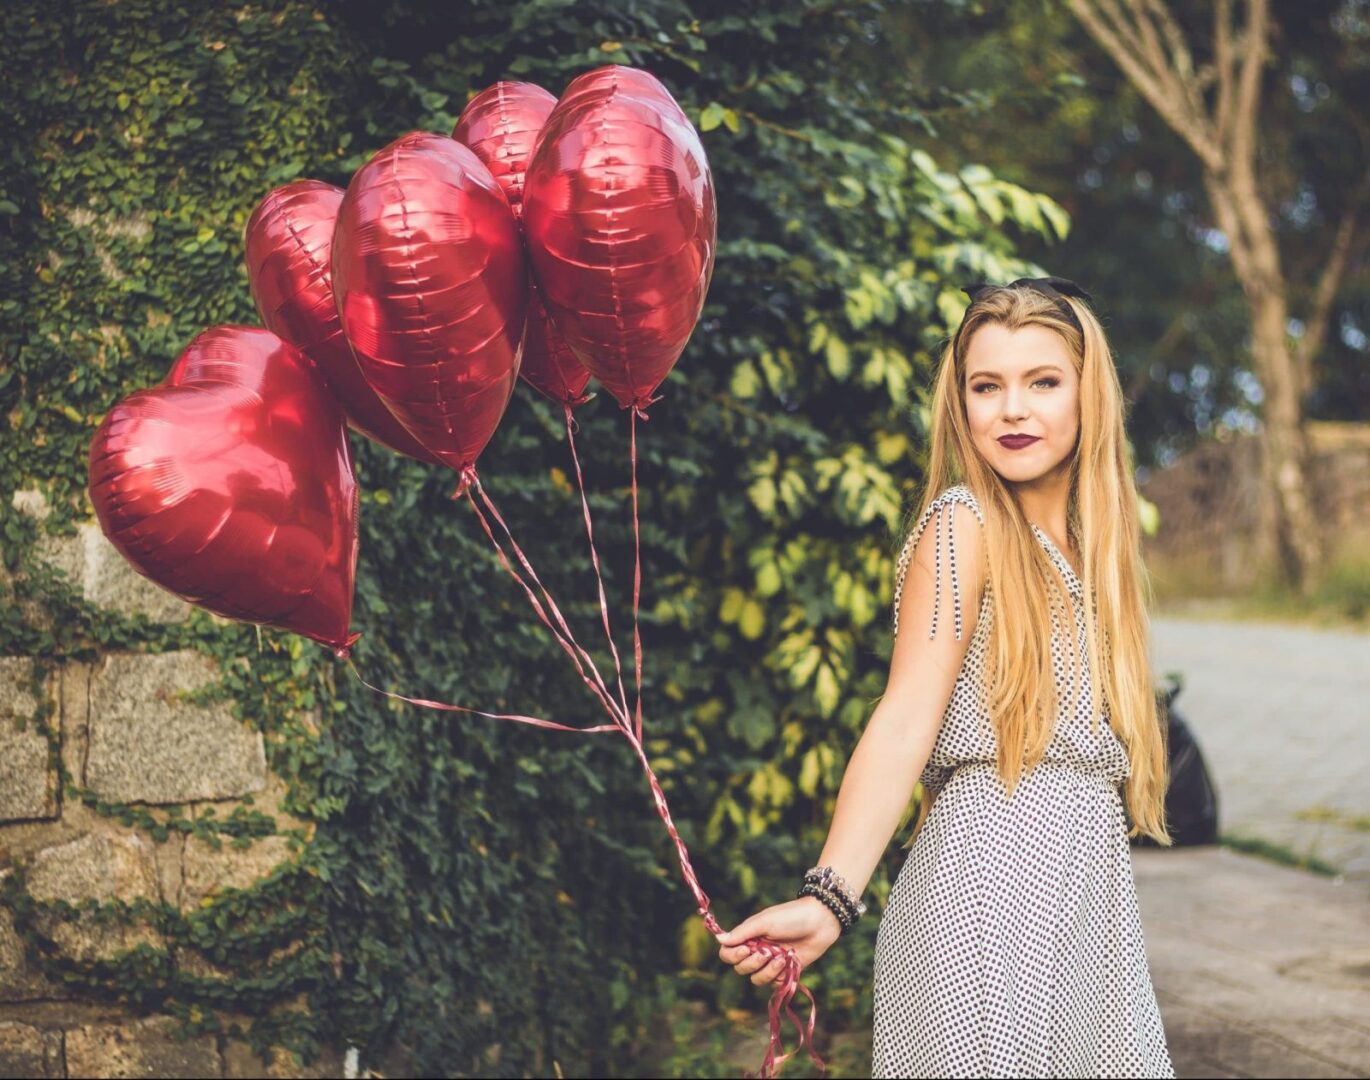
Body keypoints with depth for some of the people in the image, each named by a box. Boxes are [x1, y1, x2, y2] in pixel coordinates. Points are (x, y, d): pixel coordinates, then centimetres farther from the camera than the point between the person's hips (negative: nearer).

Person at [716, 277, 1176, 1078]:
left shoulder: (1092, 545, 15)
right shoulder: (964, 523, -6)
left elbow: (1097, 749, 14)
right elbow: (905, 721, -16)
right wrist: (831, 899, -27)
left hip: (1089, 888, 7)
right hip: (993, 870, -7)